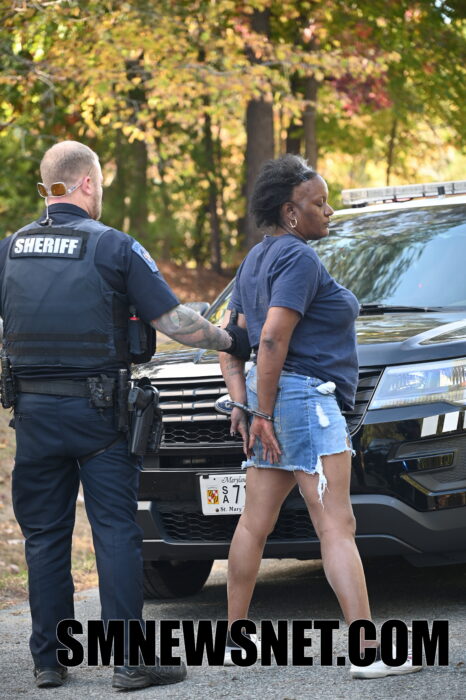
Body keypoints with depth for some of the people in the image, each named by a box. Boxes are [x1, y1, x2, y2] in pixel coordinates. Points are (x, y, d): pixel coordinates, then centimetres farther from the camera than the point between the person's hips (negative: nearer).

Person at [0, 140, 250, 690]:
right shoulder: (113, 247, -7)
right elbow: (175, 323, -8)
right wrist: (231, 341, 6)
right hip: (97, 412, -3)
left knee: (44, 536, 9)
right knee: (115, 531, 0)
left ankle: (47, 660, 12)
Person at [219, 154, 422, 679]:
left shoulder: (255, 260, 18)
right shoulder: (298, 258, -13)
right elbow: (273, 339, -21)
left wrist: (242, 403, 11)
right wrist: (263, 412, -18)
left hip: (273, 403, 10)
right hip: (305, 398, -10)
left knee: (254, 524, 12)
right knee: (337, 527, -14)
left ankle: (233, 639, 18)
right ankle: (370, 650, -18)